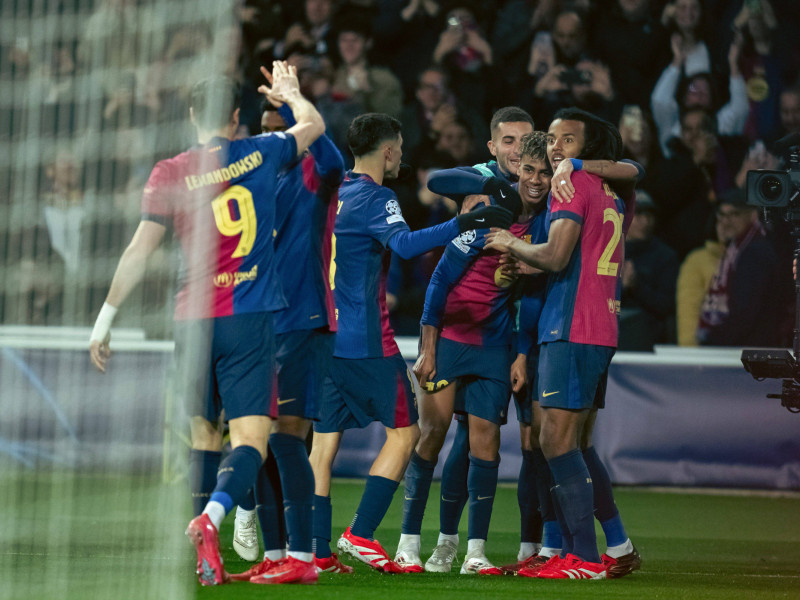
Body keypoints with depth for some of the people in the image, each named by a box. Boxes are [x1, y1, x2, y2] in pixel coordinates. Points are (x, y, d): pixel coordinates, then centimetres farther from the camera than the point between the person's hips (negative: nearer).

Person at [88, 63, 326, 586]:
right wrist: (290, 92, 44)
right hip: (249, 319, -2)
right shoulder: (259, 155, 4)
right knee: (251, 437, -9)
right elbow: (313, 126, 24)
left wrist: (107, 317, 7)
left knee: (202, 437, 13)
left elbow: (140, 251, 0)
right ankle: (210, 518, -35)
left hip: (194, 321, 2)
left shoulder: (171, 174, 1)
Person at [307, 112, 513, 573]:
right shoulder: (375, 198, -11)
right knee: (404, 432, 2)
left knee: (324, 441, 7)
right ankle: (361, 534, -7)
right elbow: (405, 244, -29)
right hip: (367, 341, -8)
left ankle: (316, 548, 3)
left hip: (324, 338, 8)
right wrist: (464, 223, -33)